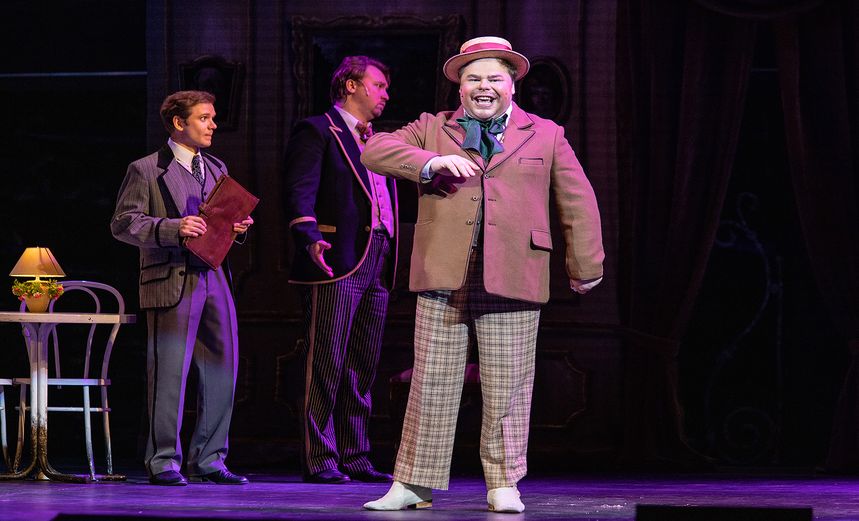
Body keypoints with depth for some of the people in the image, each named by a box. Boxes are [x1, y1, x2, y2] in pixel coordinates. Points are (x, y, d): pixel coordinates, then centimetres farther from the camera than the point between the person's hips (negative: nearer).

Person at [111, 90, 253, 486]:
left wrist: (239, 226, 2)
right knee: (169, 372, -5)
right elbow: (123, 223, -7)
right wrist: (174, 228, -19)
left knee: (222, 371, 4)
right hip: (172, 282, -6)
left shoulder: (216, 170, 20)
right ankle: (163, 461, 3)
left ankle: (208, 460, 12)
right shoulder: (146, 171, 0)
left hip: (215, 279, 6)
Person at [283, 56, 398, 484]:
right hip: (337, 261, -8)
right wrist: (310, 238, -27)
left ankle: (354, 458, 12)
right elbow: (299, 191, -11)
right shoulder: (317, 131, 0)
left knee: (363, 368, 8)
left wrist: (392, 262, 17)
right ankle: (319, 460, -7)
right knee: (327, 364, -8)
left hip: (377, 265, 8)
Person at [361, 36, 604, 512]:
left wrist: (585, 267, 11)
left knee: (507, 390, 1)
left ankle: (504, 485, 11)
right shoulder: (431, 130, 14)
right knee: (432, 385, 1)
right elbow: (374, 151, 1)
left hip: (512, 280, 0)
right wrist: (431, 162, -14)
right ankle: (414, 484, 7)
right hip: (443, 278, 0)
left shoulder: (546, 136, 14)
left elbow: (577, 204, 14)